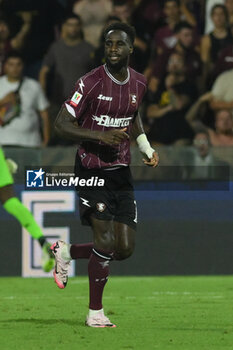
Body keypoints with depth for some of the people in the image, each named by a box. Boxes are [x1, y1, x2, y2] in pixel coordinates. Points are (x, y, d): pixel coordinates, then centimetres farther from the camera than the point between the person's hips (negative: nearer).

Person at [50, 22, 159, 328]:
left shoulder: (139, 83, 5)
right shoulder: (92, 82, -14)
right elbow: (62, 124, -13)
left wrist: (147, 148, 12)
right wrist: (99, 135, -26)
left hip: (121, 171, 6)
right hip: (91, 169, -6)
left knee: (125, 248, 3)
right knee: (105, 241, -13)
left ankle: (66, 252, 29)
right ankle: (95, 312, 3)